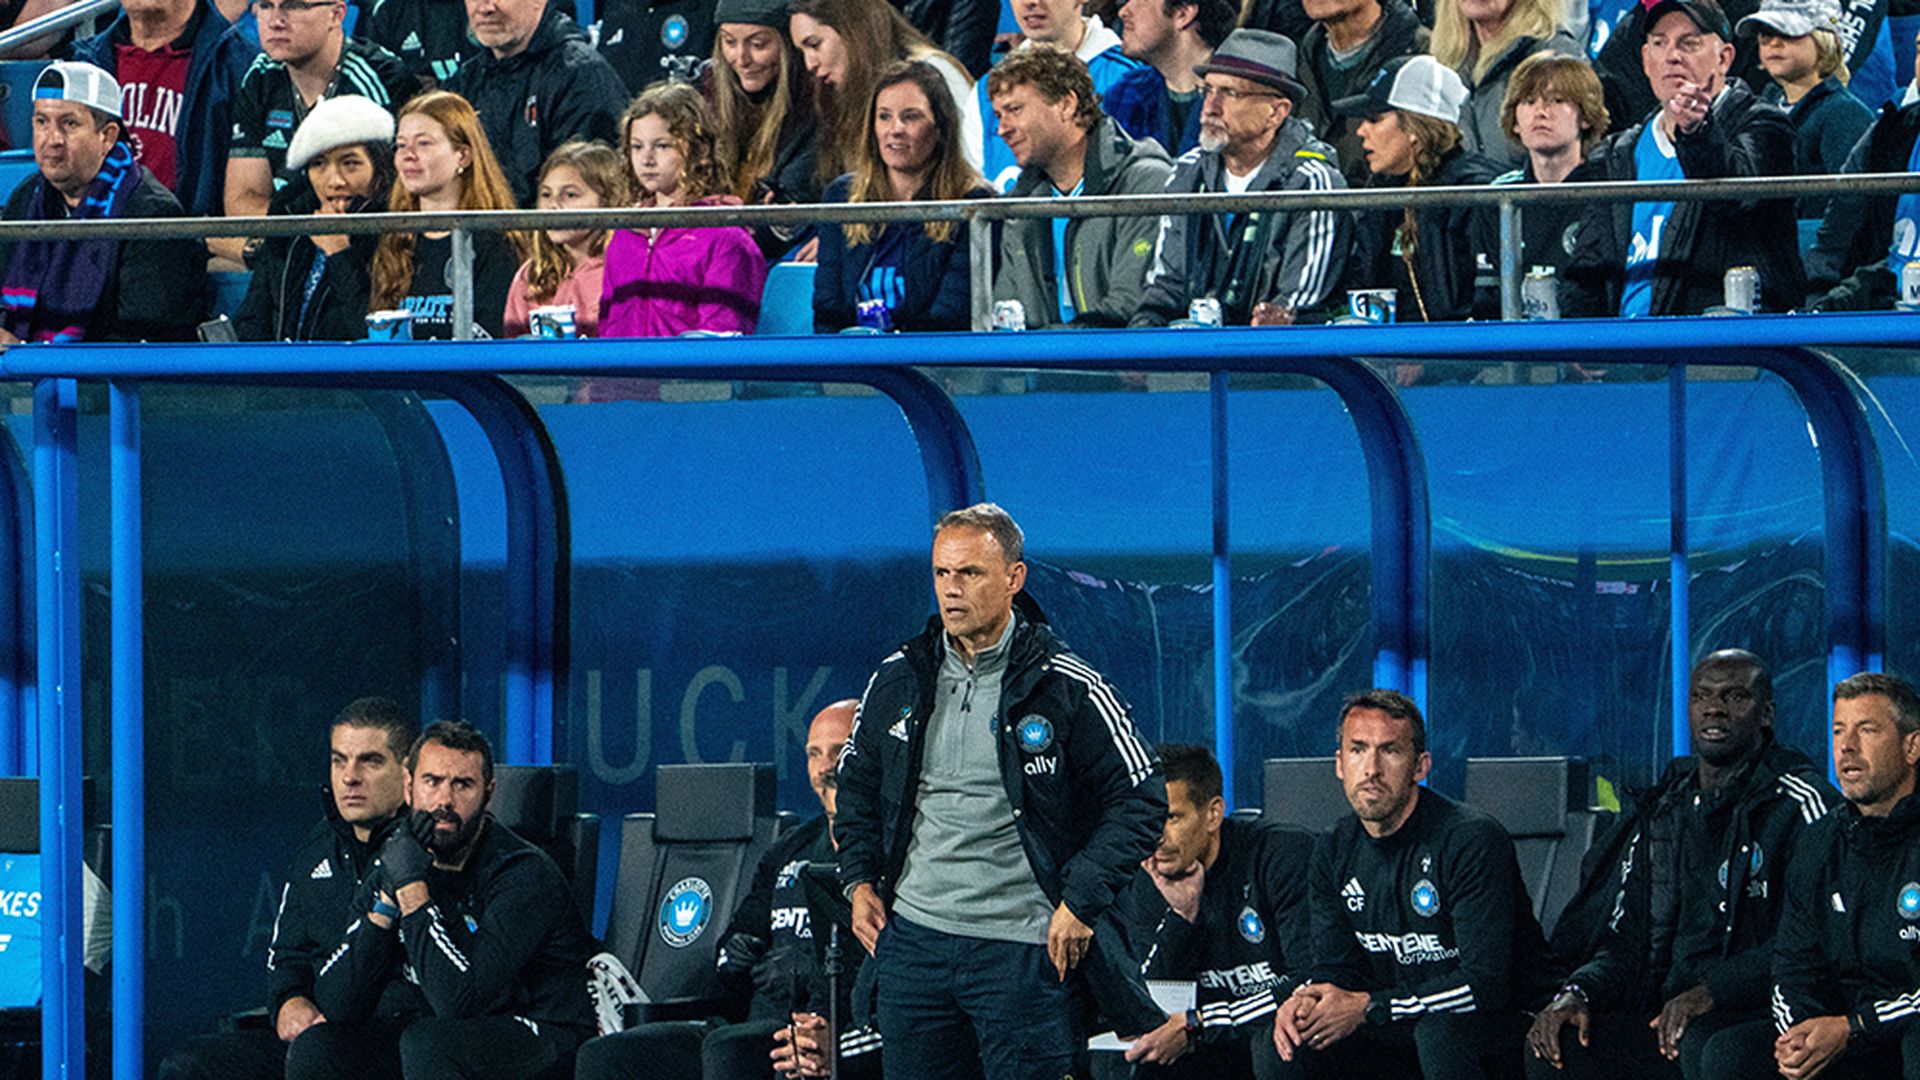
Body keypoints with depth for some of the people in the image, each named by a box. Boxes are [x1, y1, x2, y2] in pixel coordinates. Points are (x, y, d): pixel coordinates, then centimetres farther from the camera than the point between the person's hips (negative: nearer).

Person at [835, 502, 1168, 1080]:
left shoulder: (1069, 690, -5)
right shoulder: (897, 681, 7)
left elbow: (1141, 799, -2)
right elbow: (858, 787, 23)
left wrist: (1081, 902, -9)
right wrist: (860, 881, 10)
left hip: (1025, 946, -4)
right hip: (913, 938, 4)